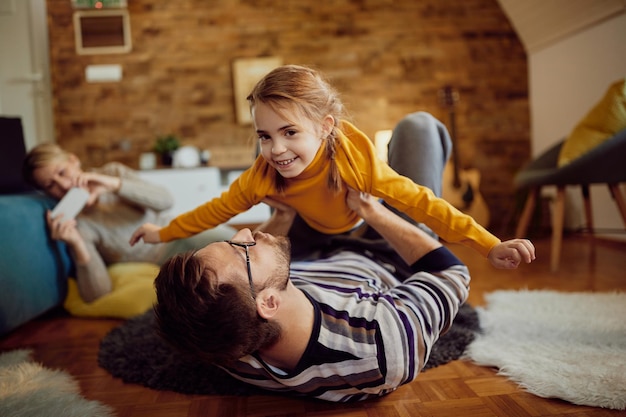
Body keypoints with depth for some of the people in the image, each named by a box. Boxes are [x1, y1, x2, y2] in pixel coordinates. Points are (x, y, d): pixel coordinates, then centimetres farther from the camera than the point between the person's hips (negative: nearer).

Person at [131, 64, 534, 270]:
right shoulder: (262, 176, -35)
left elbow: (417, 200, -41)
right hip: (315, 230, 2)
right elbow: (220, 208, -19)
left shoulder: (357, 159, -44)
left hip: (371, 219, -2)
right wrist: (164, 232, -14)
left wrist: (489, 245, -42)